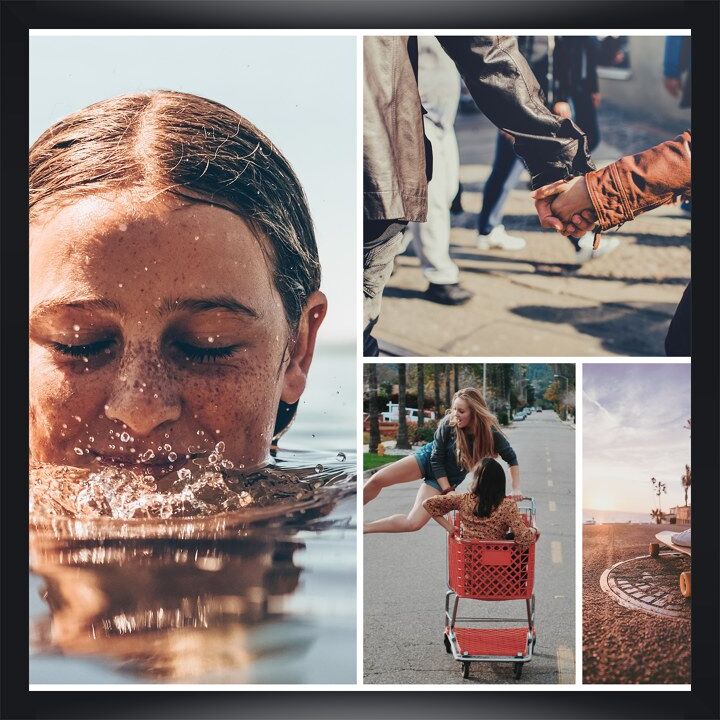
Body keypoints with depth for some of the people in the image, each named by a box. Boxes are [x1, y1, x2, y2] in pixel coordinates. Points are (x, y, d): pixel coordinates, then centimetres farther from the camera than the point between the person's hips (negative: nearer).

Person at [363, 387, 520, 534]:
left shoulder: (490, 433, -25)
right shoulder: (448, 424, -25)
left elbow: (512, 459, -9)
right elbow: (436, 458, -15)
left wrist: (516, 489, -18)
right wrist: (448, 491, -20)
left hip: (447, 478, 0)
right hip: (428, 458, 0)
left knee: (413, 524, -16)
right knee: (377, 480, -16)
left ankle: (362, 527, 0)